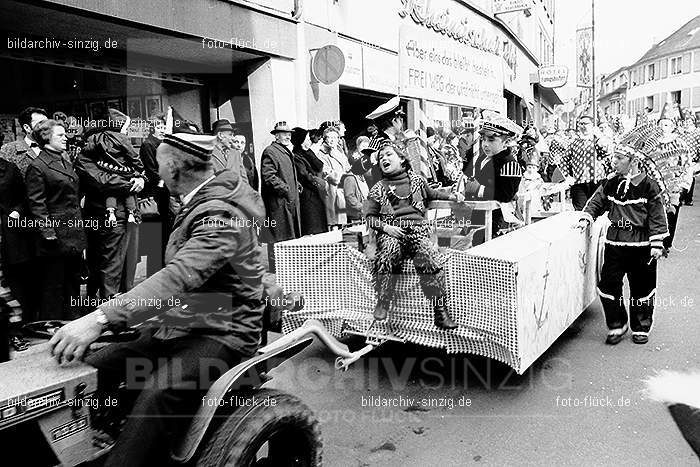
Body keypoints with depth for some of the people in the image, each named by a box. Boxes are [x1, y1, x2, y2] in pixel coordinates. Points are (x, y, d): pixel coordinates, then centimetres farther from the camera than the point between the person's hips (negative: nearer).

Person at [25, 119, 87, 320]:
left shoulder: (66, 161, 14)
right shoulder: (38, 166, -10)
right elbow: (36, 204, -14)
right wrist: (47, 233, -18)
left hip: (74, 233, 8)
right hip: (56, 235, -8)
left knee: (73, 281, 17)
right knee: (53, 285, 2)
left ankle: (71, 323, 30)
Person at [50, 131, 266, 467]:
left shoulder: (221, 214, -18)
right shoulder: (199, 204, 15)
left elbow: (180, 277, -32)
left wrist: (101, 318, -37)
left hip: (220, 334, -9)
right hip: (178, 324, 9)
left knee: (156, 395, -33)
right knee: (92, 369, -7)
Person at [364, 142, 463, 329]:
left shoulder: (416, 180, 19)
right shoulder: (378, 189, 15)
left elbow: (432, 194, 37)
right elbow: (369, 216, 13)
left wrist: (452, 196, 26)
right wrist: (385, 226, -5)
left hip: (418, 228, 1)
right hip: (391, 231, 0)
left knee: (428, 255, -30)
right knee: (388, 252, -36)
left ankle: (441, 311, -22)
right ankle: (382, 303, -19)